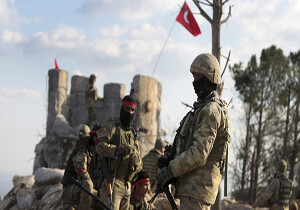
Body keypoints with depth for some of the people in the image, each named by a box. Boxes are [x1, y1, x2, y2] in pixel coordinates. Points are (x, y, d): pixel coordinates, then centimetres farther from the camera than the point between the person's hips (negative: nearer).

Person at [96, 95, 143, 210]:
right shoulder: (112, 126, 3)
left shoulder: (133, 134, 22)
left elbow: (139, 165, 16)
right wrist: (119, 150, -28)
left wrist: (136, 160, -7)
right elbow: (100, 146, -14)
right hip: (112, 182, -7)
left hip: (126, 185, 7)